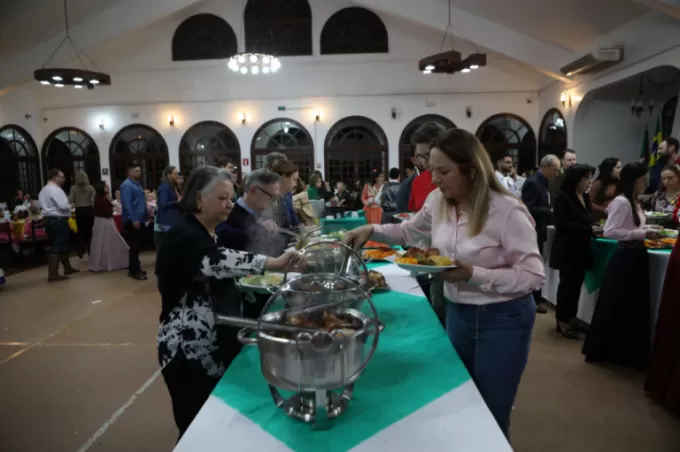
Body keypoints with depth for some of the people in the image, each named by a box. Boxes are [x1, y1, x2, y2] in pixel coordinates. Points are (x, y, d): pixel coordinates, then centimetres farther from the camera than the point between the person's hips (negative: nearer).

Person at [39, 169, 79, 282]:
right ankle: (53, 274, -6)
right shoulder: (56, 189, -16)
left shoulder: (43, 190, 15)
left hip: (48, 219, 11)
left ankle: (67, 267, 31)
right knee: (58, 246, -7)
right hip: (58, 220, -11)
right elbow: (64, 206, -24)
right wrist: (70, 206, -4)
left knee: (53, 245, 18)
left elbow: (42, 205, 20)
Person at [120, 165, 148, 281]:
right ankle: (134, 271, 2)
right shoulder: (126, 185, -13)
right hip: (133, 221, -9)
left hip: (140, 219, 9)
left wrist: (146, 215, 18)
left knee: (137, 245, 15)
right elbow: (126, 204, -20)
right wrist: (133, 219, -24)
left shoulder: (137, 184, 15)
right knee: (134, 246, -4)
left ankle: (134, 268, 24)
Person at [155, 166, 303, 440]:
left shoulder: (209, 233, 12)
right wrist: (274, 263, -47)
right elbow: (218, 262, -38)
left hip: (216, 346, 9)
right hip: (190, 353, -9)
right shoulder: (184, 236, -18)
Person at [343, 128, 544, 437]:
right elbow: (410, 231, 15)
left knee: (491, 417, 9)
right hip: (457, 312, 6)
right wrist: (372, 230, -1)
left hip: (502, 319, -6)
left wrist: (474, 275, -30)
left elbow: (534, 275, -20)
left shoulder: (508, 211, -22)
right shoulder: (438, 201, -2)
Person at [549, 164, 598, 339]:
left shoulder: (585, 197, 12)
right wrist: (589, 230, -19)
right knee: (568, 284, -1)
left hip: (582, 249, 8)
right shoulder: (563, 198, -13)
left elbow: (587, 220, 18)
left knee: (577, 284, 11)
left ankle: (570, 317, 24)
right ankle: (562, 320, 11)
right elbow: (562, 224, -20)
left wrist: (595, 228, -2)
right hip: (567, 250, -7)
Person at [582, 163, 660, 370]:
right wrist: (642, 234, -23)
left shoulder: (634, 202, 13)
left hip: (636, 256, 10)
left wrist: (647, 231, 4)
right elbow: (609, 231, -25)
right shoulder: (621, 202, -16)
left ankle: (628, 353, 27)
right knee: (616, 307, -1)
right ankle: (600, 350, 14)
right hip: (625, 258, -10)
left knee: (635, 306, 15)